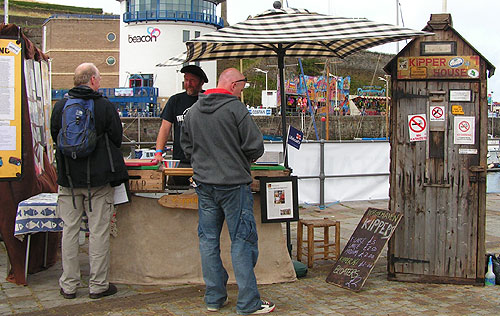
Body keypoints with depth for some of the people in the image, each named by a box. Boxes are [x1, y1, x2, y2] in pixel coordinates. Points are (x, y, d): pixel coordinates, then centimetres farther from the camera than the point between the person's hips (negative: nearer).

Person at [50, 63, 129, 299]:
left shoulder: (60, 105, 0)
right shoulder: (105, 106, -8)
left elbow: (54, 136, 10)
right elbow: (117, 139, -2)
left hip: (68, 177, 3)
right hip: (98, 178, -3)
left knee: (70, 229, 10)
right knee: (99, 231, 4)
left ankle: (69, 285, 15)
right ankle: (98, 284, 10)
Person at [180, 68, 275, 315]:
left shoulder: (193, 110, 9)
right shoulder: (235, 107, -11)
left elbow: (186, 145, 18)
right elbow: (255, 146, -11)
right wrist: (246, 158, 9)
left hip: (203, 183, 6)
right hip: (233, 183, -6)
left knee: (208, 239, 11)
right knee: (241, 241, 0)